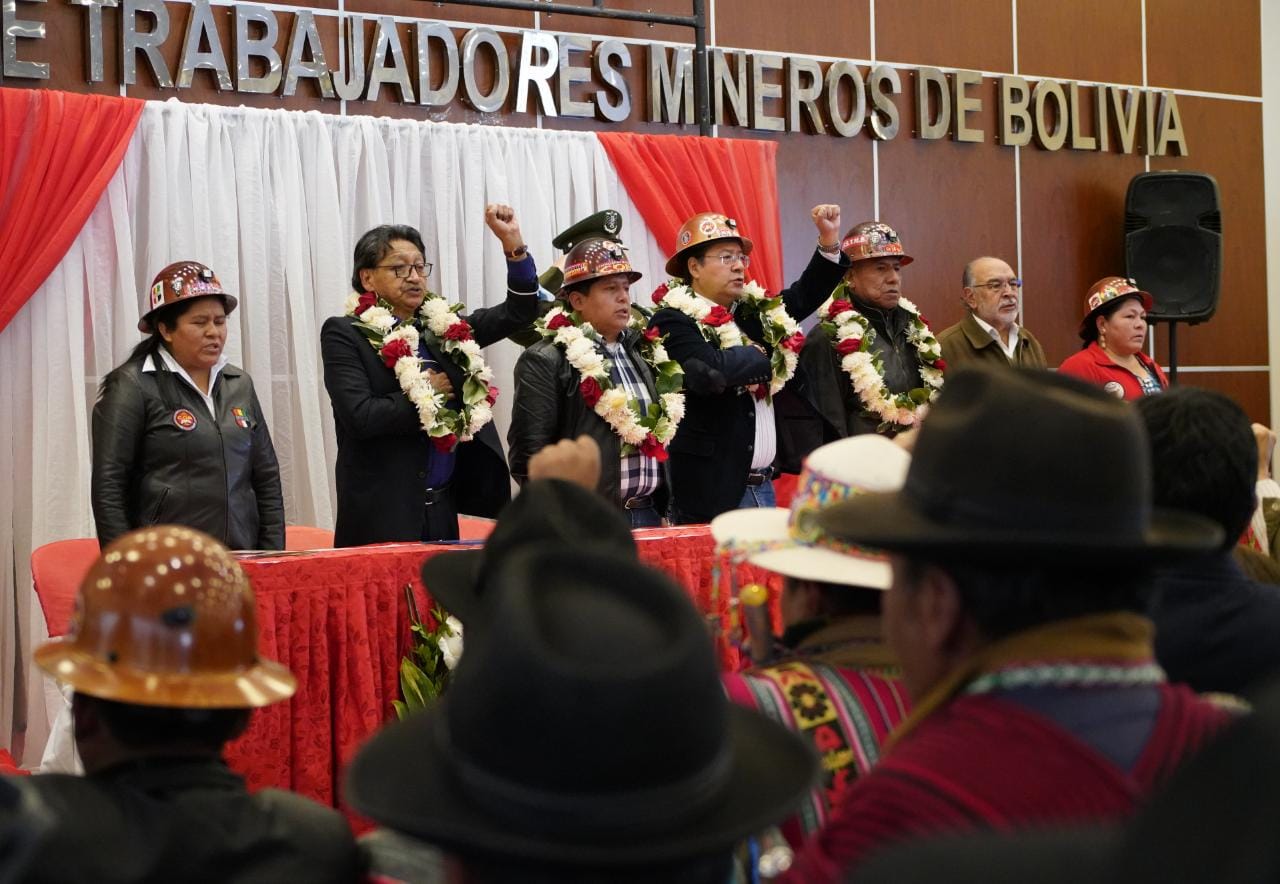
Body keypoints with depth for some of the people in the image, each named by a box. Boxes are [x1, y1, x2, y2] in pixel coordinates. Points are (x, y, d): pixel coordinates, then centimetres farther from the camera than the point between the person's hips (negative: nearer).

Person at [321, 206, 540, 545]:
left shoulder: (446, 327, 12)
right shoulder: (344, 335, -3)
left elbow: (518, 312, 11)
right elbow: (360, 416, -16)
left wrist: (512, 243, -1)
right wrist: (428, 393, -6)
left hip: (443, 508, 5)